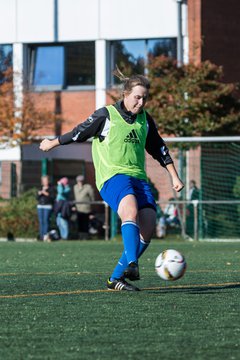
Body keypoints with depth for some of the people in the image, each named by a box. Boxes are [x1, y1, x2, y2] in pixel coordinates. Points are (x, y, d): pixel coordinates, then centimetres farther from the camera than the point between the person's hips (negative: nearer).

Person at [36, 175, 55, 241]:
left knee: (46, 220, -15)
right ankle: (41, 236, 0)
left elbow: (52, 197, -7)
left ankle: (46, 236, -18)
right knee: (41, 221, 0)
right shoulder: (40, 188, 16)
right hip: (40, 206, 5)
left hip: (48, 206, -5)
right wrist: (39, 194, -7)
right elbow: (37, 198, 13)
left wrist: (46, 194, -17)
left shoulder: (51, 188, 2)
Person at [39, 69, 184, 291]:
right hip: (112, 175, -6)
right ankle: (131, 264, -48)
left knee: (148, 226, -14)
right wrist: (52, 143, 21)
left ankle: (116, 278, -5)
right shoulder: (106, 115, 1)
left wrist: (175, 177, 24)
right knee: (131, 209, -36)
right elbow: (79, 133, 12)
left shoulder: (145, 119, 17)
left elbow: (159, 149, 27)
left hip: (138, 177, 6)